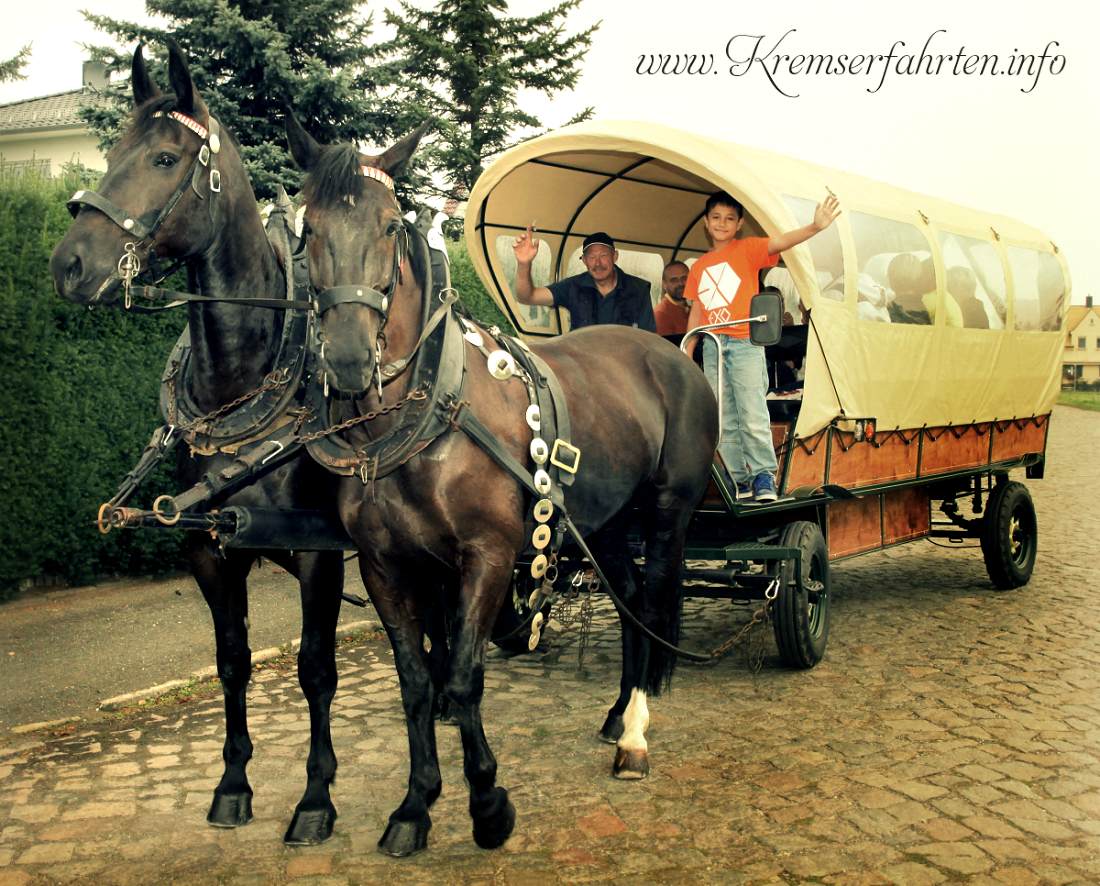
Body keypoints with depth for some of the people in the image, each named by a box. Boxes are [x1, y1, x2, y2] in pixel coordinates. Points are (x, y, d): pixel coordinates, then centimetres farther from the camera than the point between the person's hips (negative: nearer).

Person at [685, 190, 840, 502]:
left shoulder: (747, 249, 2)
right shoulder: (699, 266, 16)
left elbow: (779, 242, -16)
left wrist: (815, 227, -34)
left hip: (745, 344, -5)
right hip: (712, 347, 5)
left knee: (753, 415, -12)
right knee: (724, 420, 5)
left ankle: (763, 477, -2)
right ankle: (739, 479, 12)